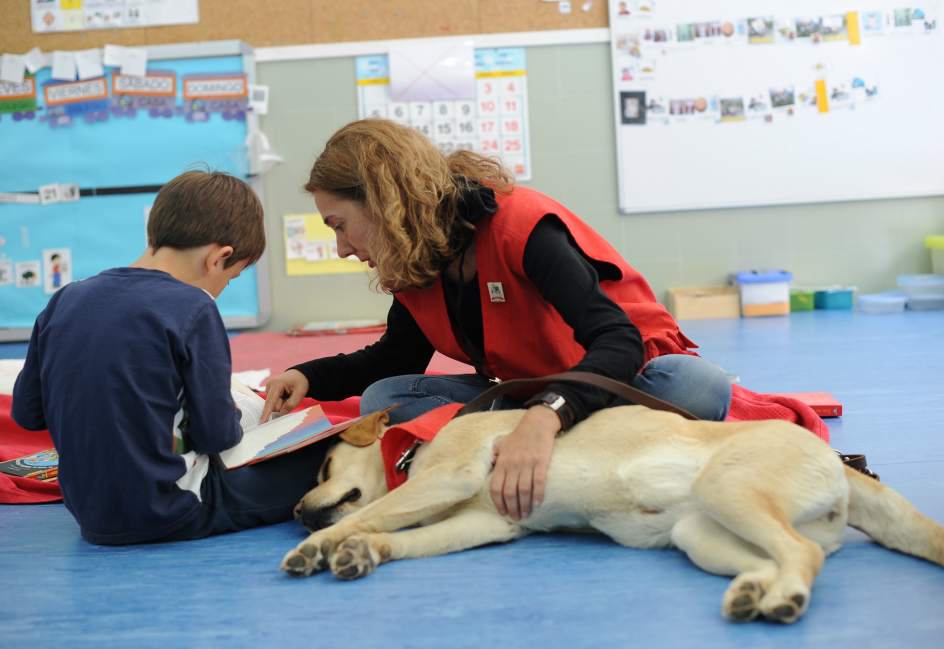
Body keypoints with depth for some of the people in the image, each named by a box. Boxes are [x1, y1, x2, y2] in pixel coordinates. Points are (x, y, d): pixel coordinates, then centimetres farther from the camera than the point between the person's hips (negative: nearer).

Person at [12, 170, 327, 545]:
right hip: (167, 516, -7)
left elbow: (26, 412, 9)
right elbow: (217, 434, -11)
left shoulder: (65, 300, 3)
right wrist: (232, 419, 11)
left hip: (91, 514, 7)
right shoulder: (191, 308, -14)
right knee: (319, 459, 1)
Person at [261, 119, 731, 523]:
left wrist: (546, 416, -54)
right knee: (382, 400, -15)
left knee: (694, 385, -40)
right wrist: (308, 377, -4)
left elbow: (619, 340, -36)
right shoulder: (414, 270, -2)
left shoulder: (521, 225, -25)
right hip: (529, 397, 6)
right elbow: (394, 359, 14)